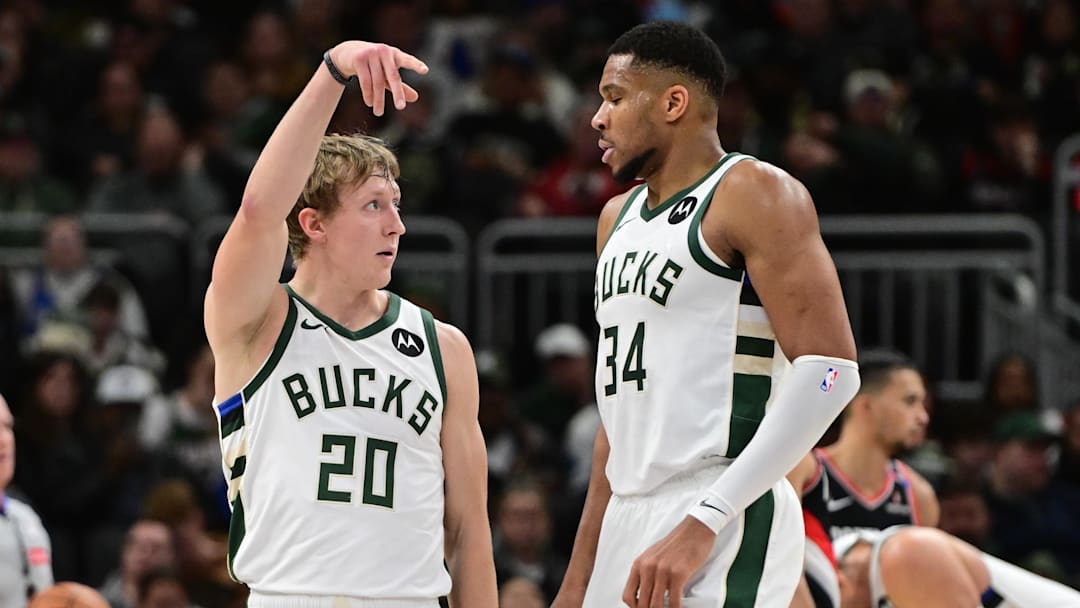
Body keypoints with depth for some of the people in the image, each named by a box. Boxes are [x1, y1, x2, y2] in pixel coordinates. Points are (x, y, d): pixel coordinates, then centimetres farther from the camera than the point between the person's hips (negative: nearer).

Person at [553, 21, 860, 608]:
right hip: (628, 525, 8)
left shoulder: (753, 194, -6)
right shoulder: (619, 218, 20)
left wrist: (703, 524, -23)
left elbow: (829, 372, -17)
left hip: (722, 531, -8)